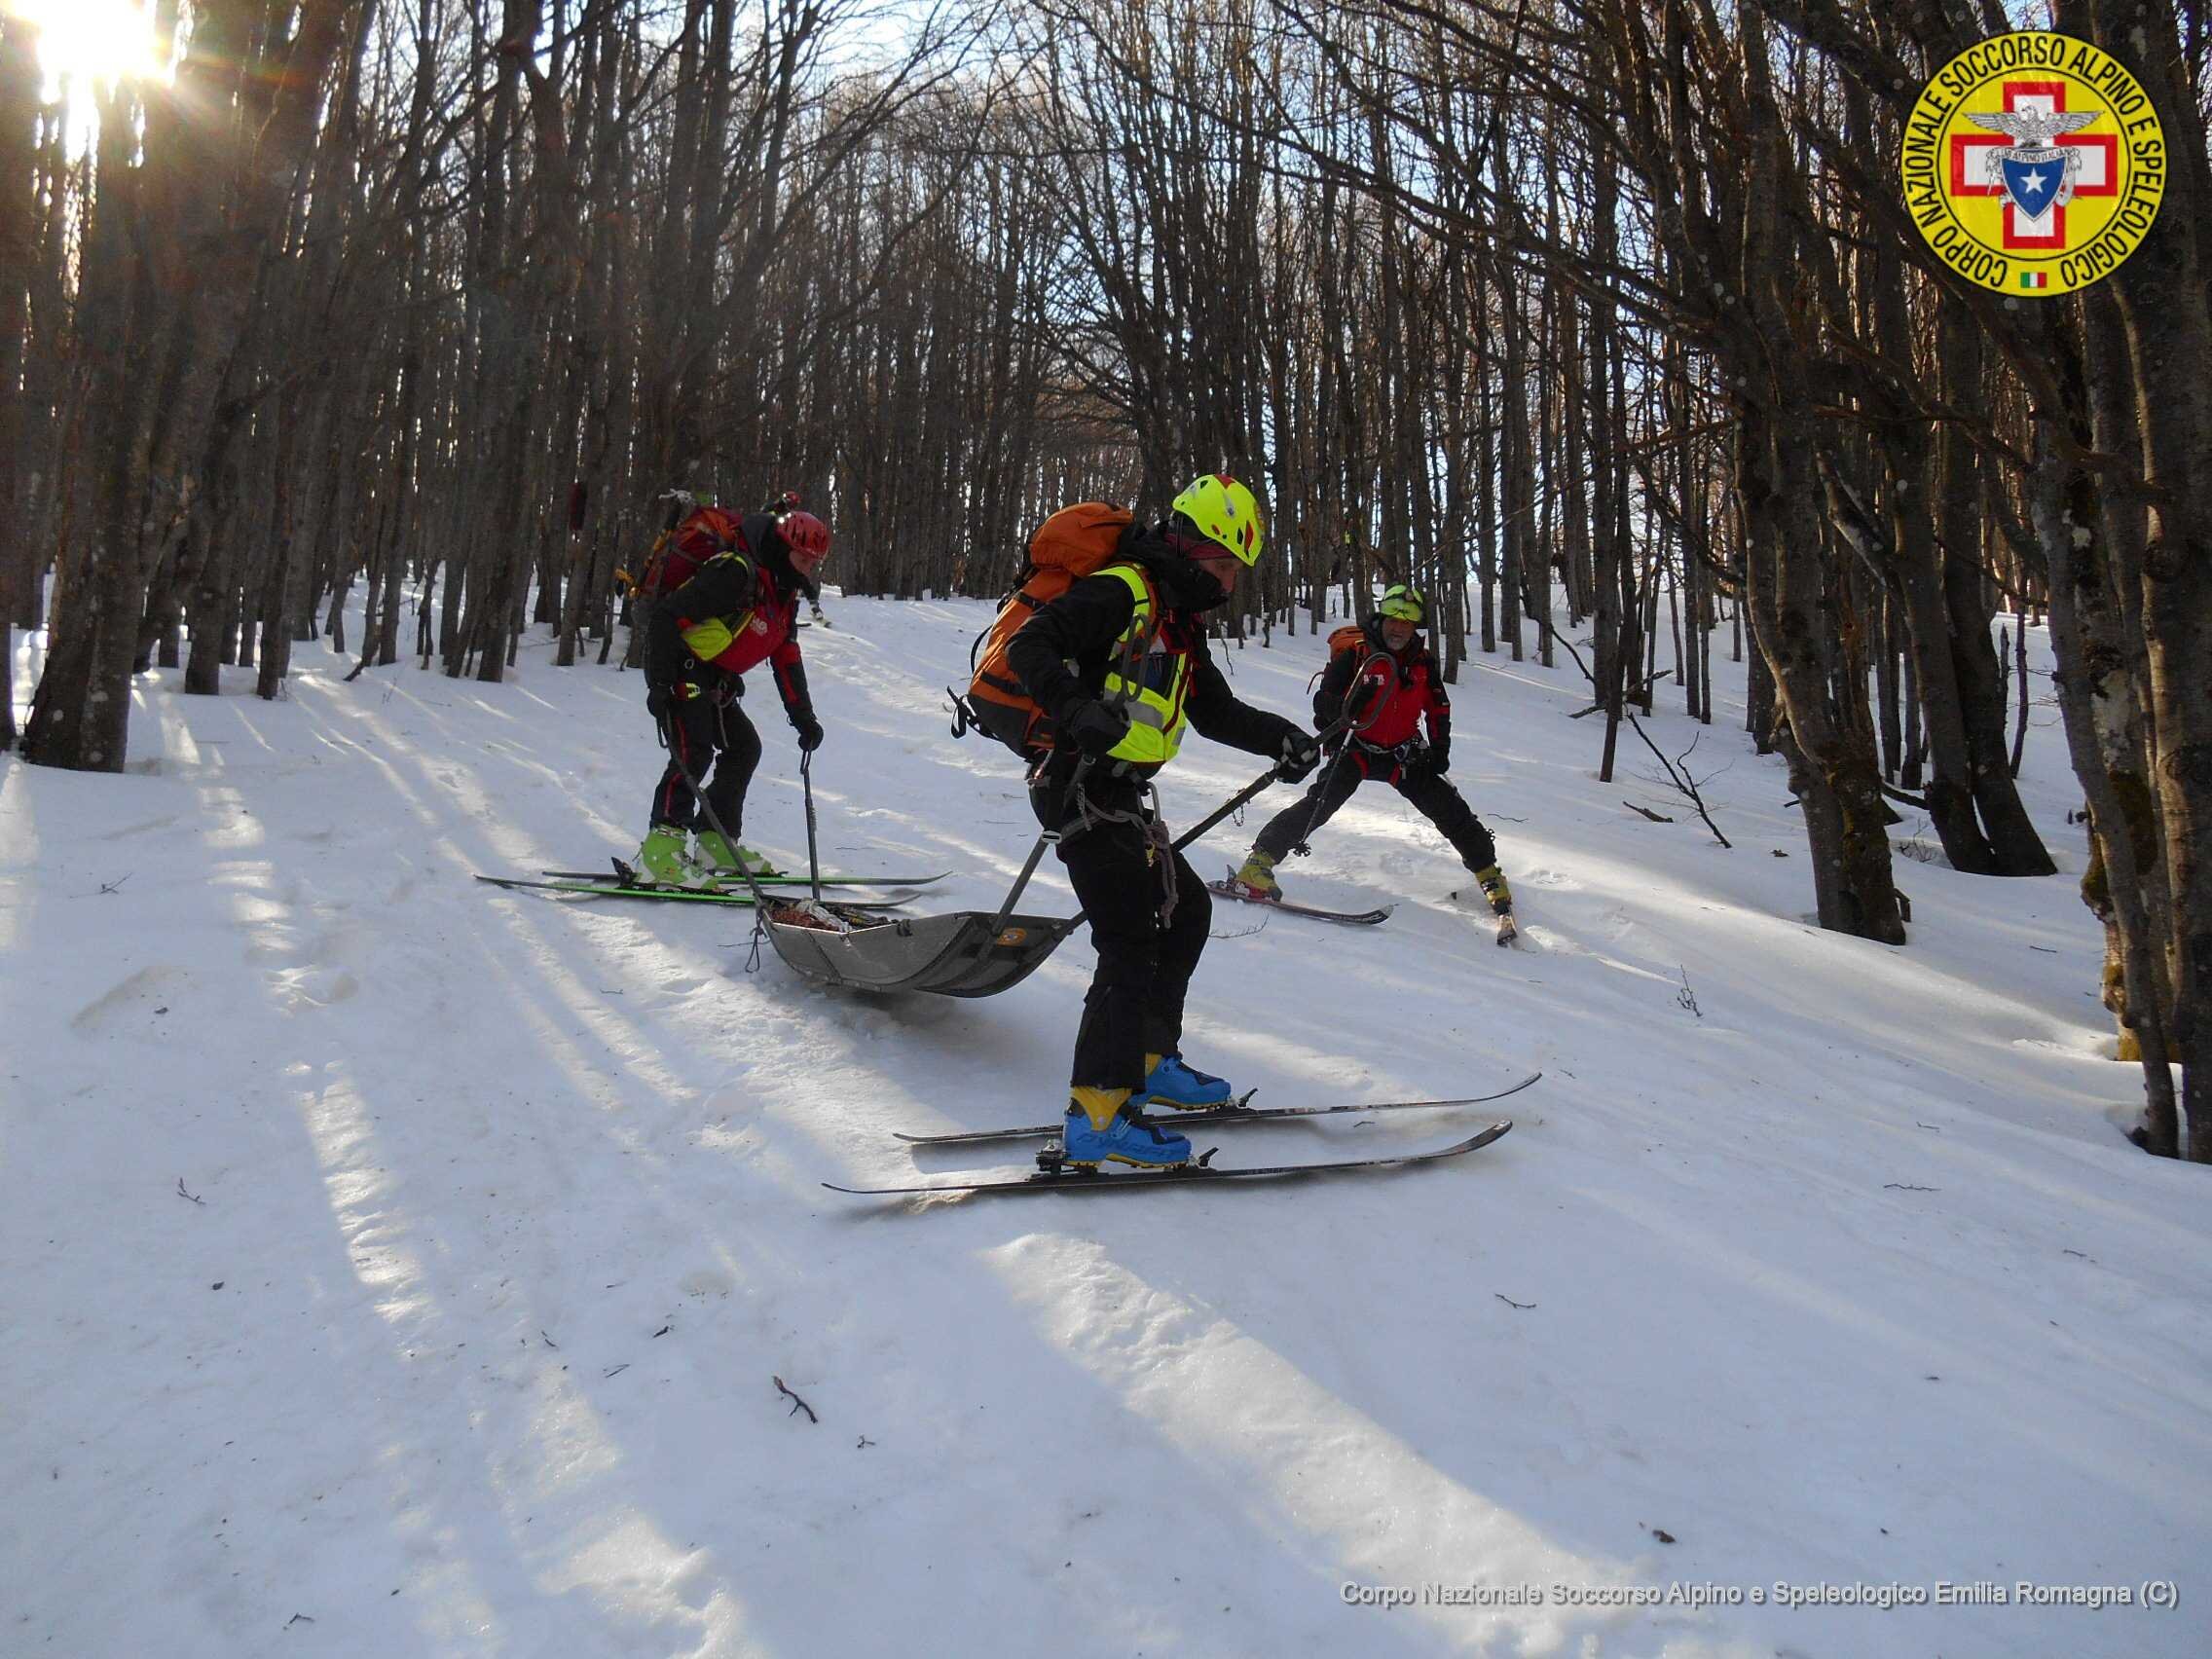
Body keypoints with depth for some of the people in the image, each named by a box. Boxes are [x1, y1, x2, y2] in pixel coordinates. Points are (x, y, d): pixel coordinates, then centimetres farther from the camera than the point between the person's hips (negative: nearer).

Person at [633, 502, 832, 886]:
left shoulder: (785, 597, 9)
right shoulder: (736, 574, -21)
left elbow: (787, 660, 16)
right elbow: (666, 617, -25)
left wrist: (803, 717, 13)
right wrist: (659, 684, -29)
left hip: (714, 684, 10)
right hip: (680, 671, -10)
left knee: (744, 748, 11)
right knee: (694, 753, -21)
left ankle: (716, 843, 17)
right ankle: (661, 851, -24)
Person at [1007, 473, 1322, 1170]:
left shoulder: (1181, 622, 19)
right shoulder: (1121, 592, -11)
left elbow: (1216, 712, 23)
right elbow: (1029, 645, -23)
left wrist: (1280, 736, 8)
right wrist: (1076, 707, -39)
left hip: (1124, 797, 11)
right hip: (1083, 787, -11)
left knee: (1186, 908, 20)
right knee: (1131, 941, -14)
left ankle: (1148, 1060, 31)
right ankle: (1095, 1118, -11)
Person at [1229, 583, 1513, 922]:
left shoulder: (1423, 661, 3)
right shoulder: (1354, 655, -11)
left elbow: (1438, 709, 14)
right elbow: (1323, 701, -12)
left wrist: (1440, 748, 1)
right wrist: (1347, 706, -33)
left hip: (1404, 754, 4)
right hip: (1357, 748, -4)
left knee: (1451, 810, -1)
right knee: (1319, 804, -25)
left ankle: (1488, 872, 17)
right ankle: (1260, 861, -23)